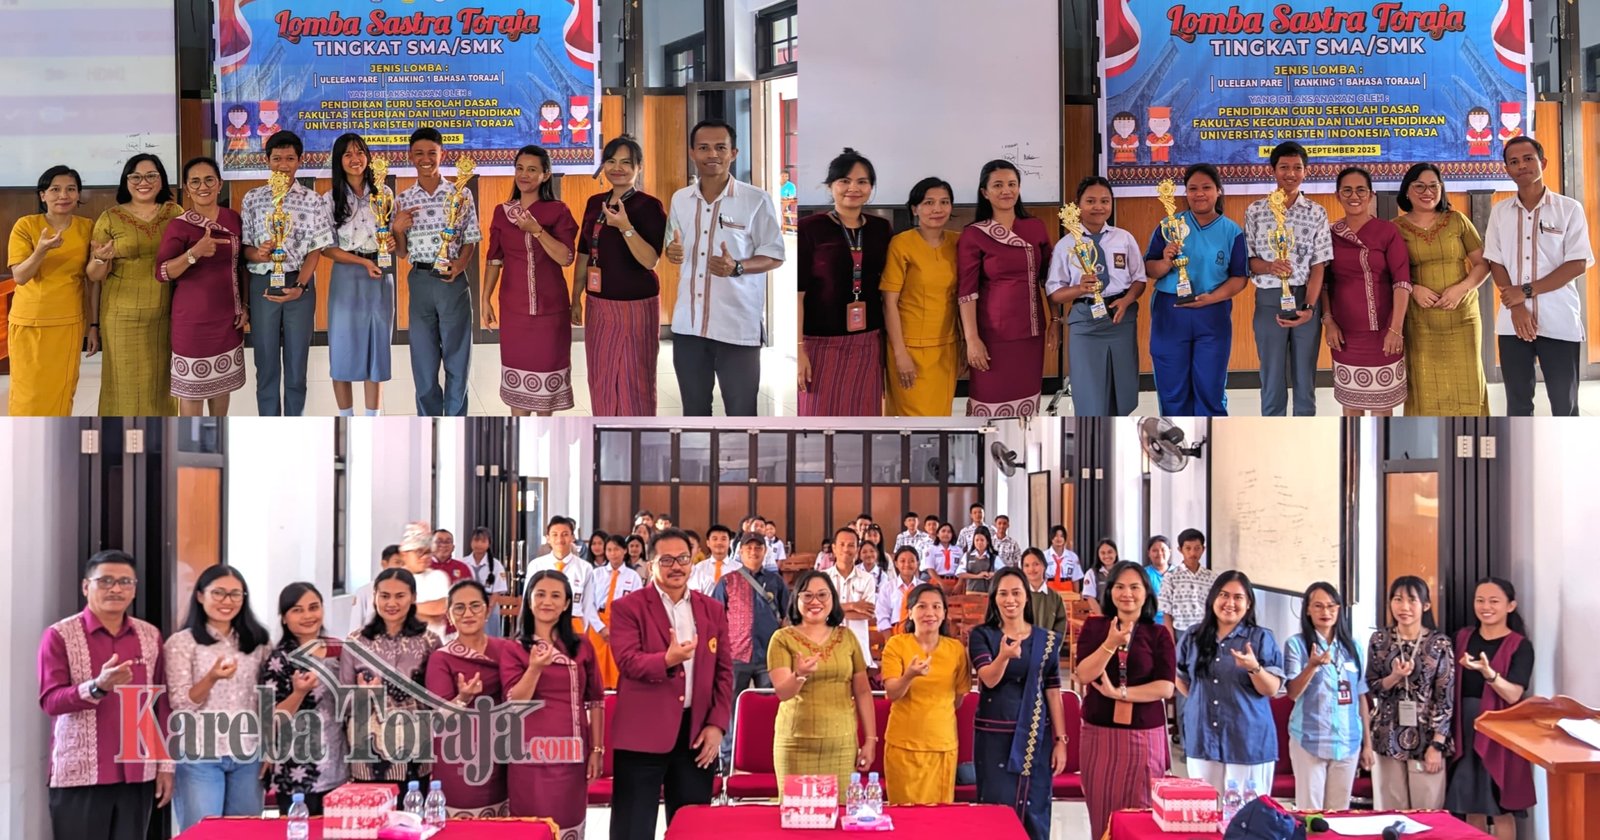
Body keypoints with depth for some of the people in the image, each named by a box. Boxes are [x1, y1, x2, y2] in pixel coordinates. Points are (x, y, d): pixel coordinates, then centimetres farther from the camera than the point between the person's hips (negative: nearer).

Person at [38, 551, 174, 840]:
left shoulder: (150, 636, 9)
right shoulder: (60, 635, -2)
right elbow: (50, 701, -10)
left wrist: (165, 764, 8)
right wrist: (97, 687, -28)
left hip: (137, 774, 3)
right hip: (80, 775, -3)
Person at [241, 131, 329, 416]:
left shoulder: (312, 200, 1)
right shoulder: (253, 199, 5)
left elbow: (315, 250, -2)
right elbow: (243, 246, 6)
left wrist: (299, 287, -16)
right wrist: (257, 254, -19)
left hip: (300, 284, -1)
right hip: (262, 284, 1)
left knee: (297, 361, 6)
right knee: (266, 362, 5)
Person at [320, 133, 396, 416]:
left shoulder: (384, 193, 5)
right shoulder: (329, 199, -1)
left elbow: (396, 233, 13)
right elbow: (326, 247, -3)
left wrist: (394, 241, -10)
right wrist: (363, 261, -14)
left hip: (380, 278, 2)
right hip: (346, 278, -1)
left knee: (376, 346, 4)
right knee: (343, 346, 1)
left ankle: (372, 422, 13)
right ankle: (346, 422, 13)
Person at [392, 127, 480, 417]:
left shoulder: (461, 195, 1)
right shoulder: (403, 201, 6)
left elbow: (470, 240, 3)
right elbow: (402, 253, 9)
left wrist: (461, 263, -16)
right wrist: (397, 228, -10)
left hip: (453, 281, -2)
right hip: (420, 281, 2)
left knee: (457, 355, 4)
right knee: (423, 358, 7)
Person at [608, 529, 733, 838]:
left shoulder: (713, 610, 11)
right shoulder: (628, 607, -1)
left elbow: (724, 672, 10)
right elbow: (627, 661, -14)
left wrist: (716, 724, 0)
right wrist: (667, 659, -31)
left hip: (697, 732, 4)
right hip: (642, 734, -4)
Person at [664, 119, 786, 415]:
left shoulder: (756, 200, -7)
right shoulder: (679, 199, 8)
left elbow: (775, 255, -4)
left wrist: (736, 267, -22)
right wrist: (671, 251, -4)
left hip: (738, 326, -5)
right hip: (688, 323, 5)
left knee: (740, 411, 3)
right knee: (693, 407, 16)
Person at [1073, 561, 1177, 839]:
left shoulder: (1158, 633, 1)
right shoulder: (1094, 626, 4)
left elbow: (1165, 687, -7)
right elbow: (1083, 675, -8)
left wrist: (1119, 692, -14)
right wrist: (1111, 644, -20)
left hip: (1144, 736, -1)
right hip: (1099, 734, 1)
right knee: (1102, 814, 4)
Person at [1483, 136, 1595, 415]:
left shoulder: (1569, 209, -1)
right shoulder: (1499, 212, 8)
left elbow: (1578, 264, -6)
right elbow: (1495, 263, 5)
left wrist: (1527, 291, -13)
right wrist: (1516, 308, -9)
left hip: (1559, 321, -2)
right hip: (1513, 321, 3)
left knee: (1564, 402, 3)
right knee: (1517, 401, 8)